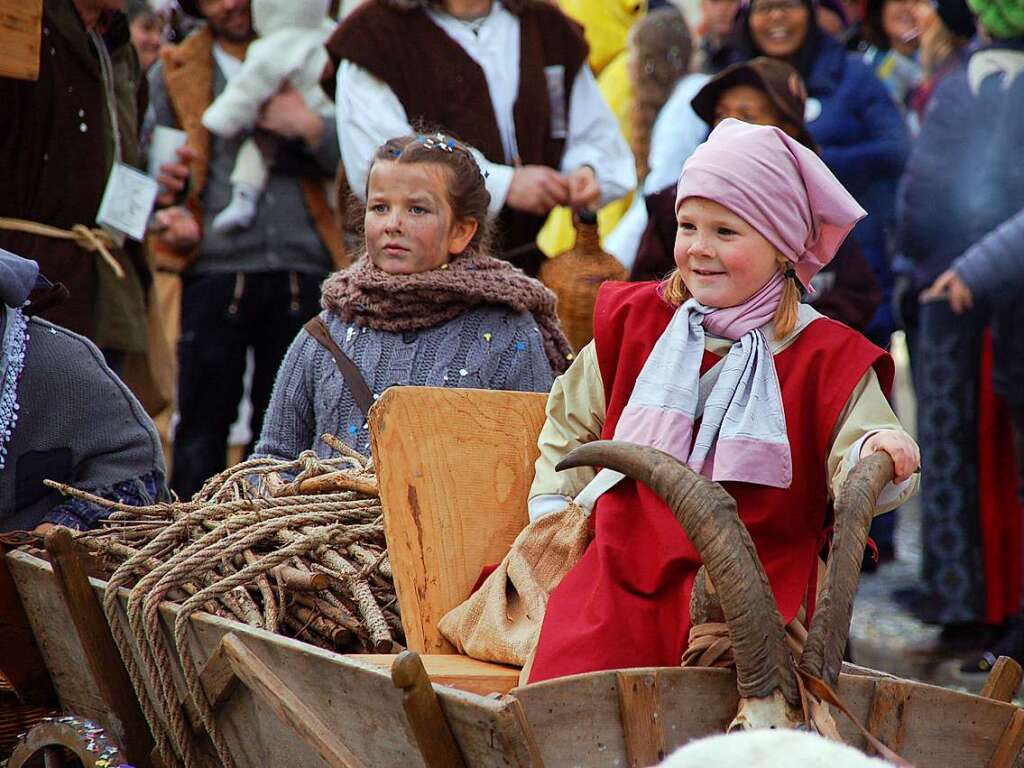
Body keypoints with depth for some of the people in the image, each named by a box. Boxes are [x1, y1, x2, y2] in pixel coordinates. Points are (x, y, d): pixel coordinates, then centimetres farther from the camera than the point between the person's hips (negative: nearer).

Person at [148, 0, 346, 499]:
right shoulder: (173, 73, 11)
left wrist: (312, 127, -11)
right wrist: (170, 213, -5)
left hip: (302, 269, 1)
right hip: (216, 269, -1)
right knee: (203, 422, -1)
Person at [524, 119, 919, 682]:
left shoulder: (827, 357, 1)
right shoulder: (634, 320, 11)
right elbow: (573, 419, 27)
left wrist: (877, 454, -28)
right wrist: (553, 505, 16)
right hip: (623, 579, 2)